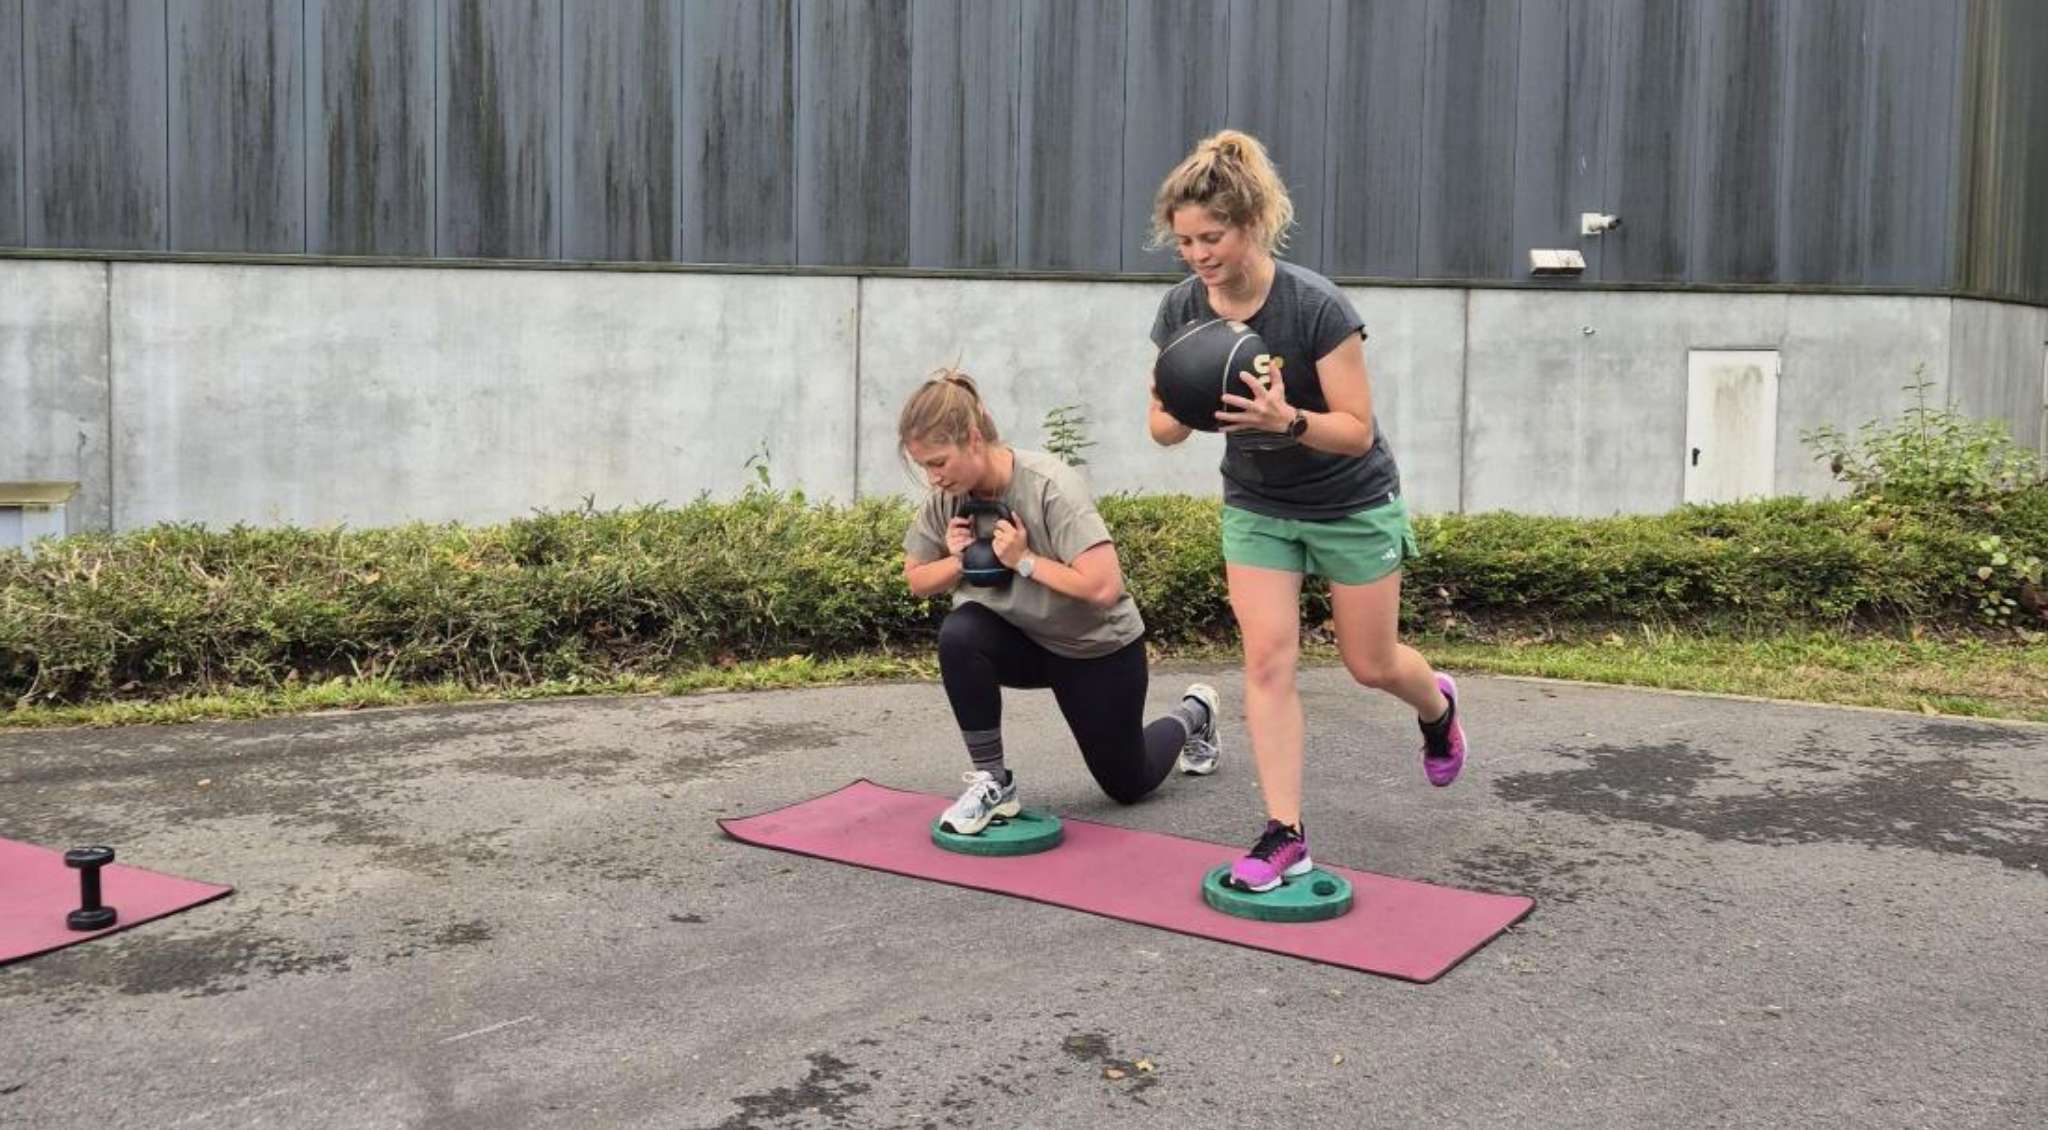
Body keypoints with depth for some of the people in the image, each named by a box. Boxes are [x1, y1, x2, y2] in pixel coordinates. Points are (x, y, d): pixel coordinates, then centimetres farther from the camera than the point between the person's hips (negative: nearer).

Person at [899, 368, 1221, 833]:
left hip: (1099, 647, -4)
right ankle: (992, 783, -16)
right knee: (959, 635, -31)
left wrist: (1024, 560, -30)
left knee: (1128, 786, 10)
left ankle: (1194, 716, 43)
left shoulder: (1052, 487, -31)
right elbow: (917, 580, 0)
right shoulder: (945, 497, -14)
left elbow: (1103, 586, -37)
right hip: (1023, 639, 4)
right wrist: (960, 560, -20)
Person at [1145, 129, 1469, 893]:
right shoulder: (1181, 310, -13)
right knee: (1267, 658, -8)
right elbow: (1163, 428, -6)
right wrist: (1189, 411, -29)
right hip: (1257, 506, 4)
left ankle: (1438, 706, 46)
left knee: (1370, 664, 10)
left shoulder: (1316, 306, -28)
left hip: (1352, 504, -3)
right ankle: (1285, 834, -1)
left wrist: (1285, 420, -43)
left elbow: (1357, 431, -25)